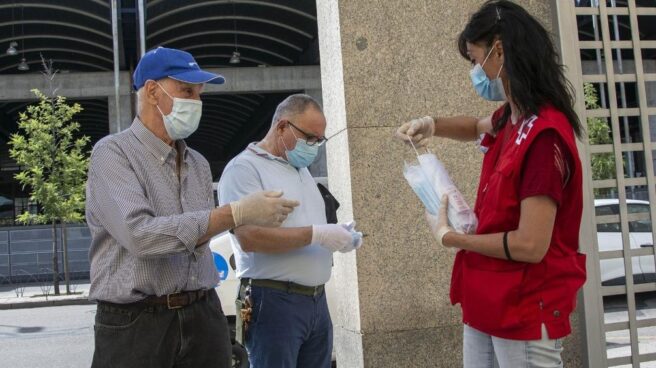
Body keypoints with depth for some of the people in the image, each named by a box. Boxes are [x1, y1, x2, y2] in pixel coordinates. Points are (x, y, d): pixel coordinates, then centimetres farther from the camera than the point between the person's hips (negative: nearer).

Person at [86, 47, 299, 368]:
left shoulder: (199, 164, 12)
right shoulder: (113, 153, -9)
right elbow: (140, 234, -22)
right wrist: (237, 213, -21)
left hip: (203, 317, 6)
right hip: (135, 324, -5)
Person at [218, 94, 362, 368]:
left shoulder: (302, 169, 18)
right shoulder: (244, 168, -9)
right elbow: (249, 237, -20)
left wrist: (337, 236, 2)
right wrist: (317, 234, -20)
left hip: (317, 300, 8)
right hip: (275, 301, -8)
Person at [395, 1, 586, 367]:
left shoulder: (544, 135, -23)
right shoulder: (513, 119, 4)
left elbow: (530, 245, -27)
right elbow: (478, 127, 29)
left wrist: (448, 236, -12)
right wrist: (431, 125, 7)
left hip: (524, 309, -9)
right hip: (488, 302, 9)